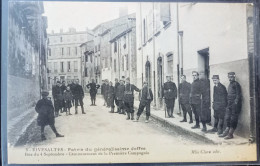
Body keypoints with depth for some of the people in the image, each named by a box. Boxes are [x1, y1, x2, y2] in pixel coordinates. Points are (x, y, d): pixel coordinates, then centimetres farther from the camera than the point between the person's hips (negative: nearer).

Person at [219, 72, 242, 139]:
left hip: (235, 104, -9)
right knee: (227, 118, 8)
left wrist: (236, 102, -18)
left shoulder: (236, 84, -8)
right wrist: (228, 103, 16)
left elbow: (238, 95, -13)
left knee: (233, 119, -5)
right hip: (229, 104, 9)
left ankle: (230, 134, -3)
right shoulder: (230, 85, 18)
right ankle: (226, 132, 14)